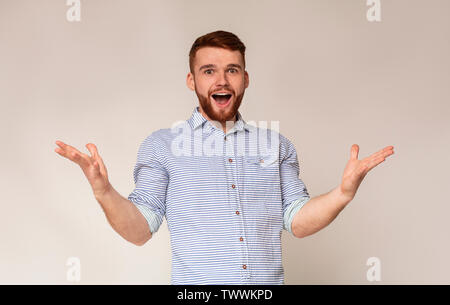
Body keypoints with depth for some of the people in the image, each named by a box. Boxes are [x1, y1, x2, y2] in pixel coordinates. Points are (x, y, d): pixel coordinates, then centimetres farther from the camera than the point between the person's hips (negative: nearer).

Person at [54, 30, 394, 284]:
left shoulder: (277, 144, 8)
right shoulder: (160, 145, 2)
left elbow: (296, 220, 5)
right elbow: (140, 229, -3)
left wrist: (343, 194, -11)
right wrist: (105, 192, -21)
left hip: (269, 282, 3)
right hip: (196, 289, -2)